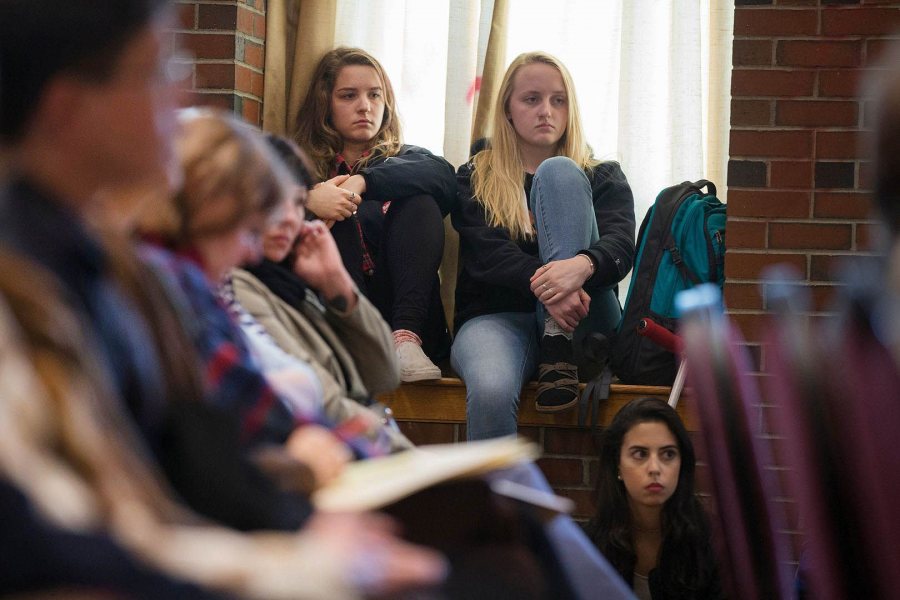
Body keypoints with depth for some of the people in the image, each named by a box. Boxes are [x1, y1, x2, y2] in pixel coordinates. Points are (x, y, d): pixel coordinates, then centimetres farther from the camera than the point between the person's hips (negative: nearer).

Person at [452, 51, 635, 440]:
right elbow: (486, 253, -4)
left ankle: (558, 350, -28)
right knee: (490, 393, -40)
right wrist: (541, 283, -28)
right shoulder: (476, 179, 17)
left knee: (558, 173, -15)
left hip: (580, 324, 1)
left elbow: (621, 246, -3)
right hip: (497, 316, -1)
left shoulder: (602, 178, 19)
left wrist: (582, 266, -30)